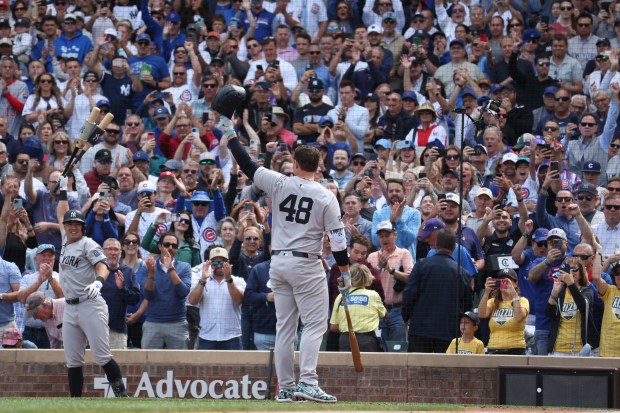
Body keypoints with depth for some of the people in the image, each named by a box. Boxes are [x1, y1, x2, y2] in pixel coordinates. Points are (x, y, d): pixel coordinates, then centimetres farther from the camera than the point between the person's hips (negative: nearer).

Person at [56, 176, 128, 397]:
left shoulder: (88, 244, -6)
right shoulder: (65, 242, 16)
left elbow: (103, 266, -20)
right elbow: (61, 216, 32)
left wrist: (98, 282, -40)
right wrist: (63, 191, 33)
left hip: (90, 305, -7)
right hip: (70, 308, 7)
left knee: (102, 356, -12)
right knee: (73, 361, 6)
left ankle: (122, 395, -9)